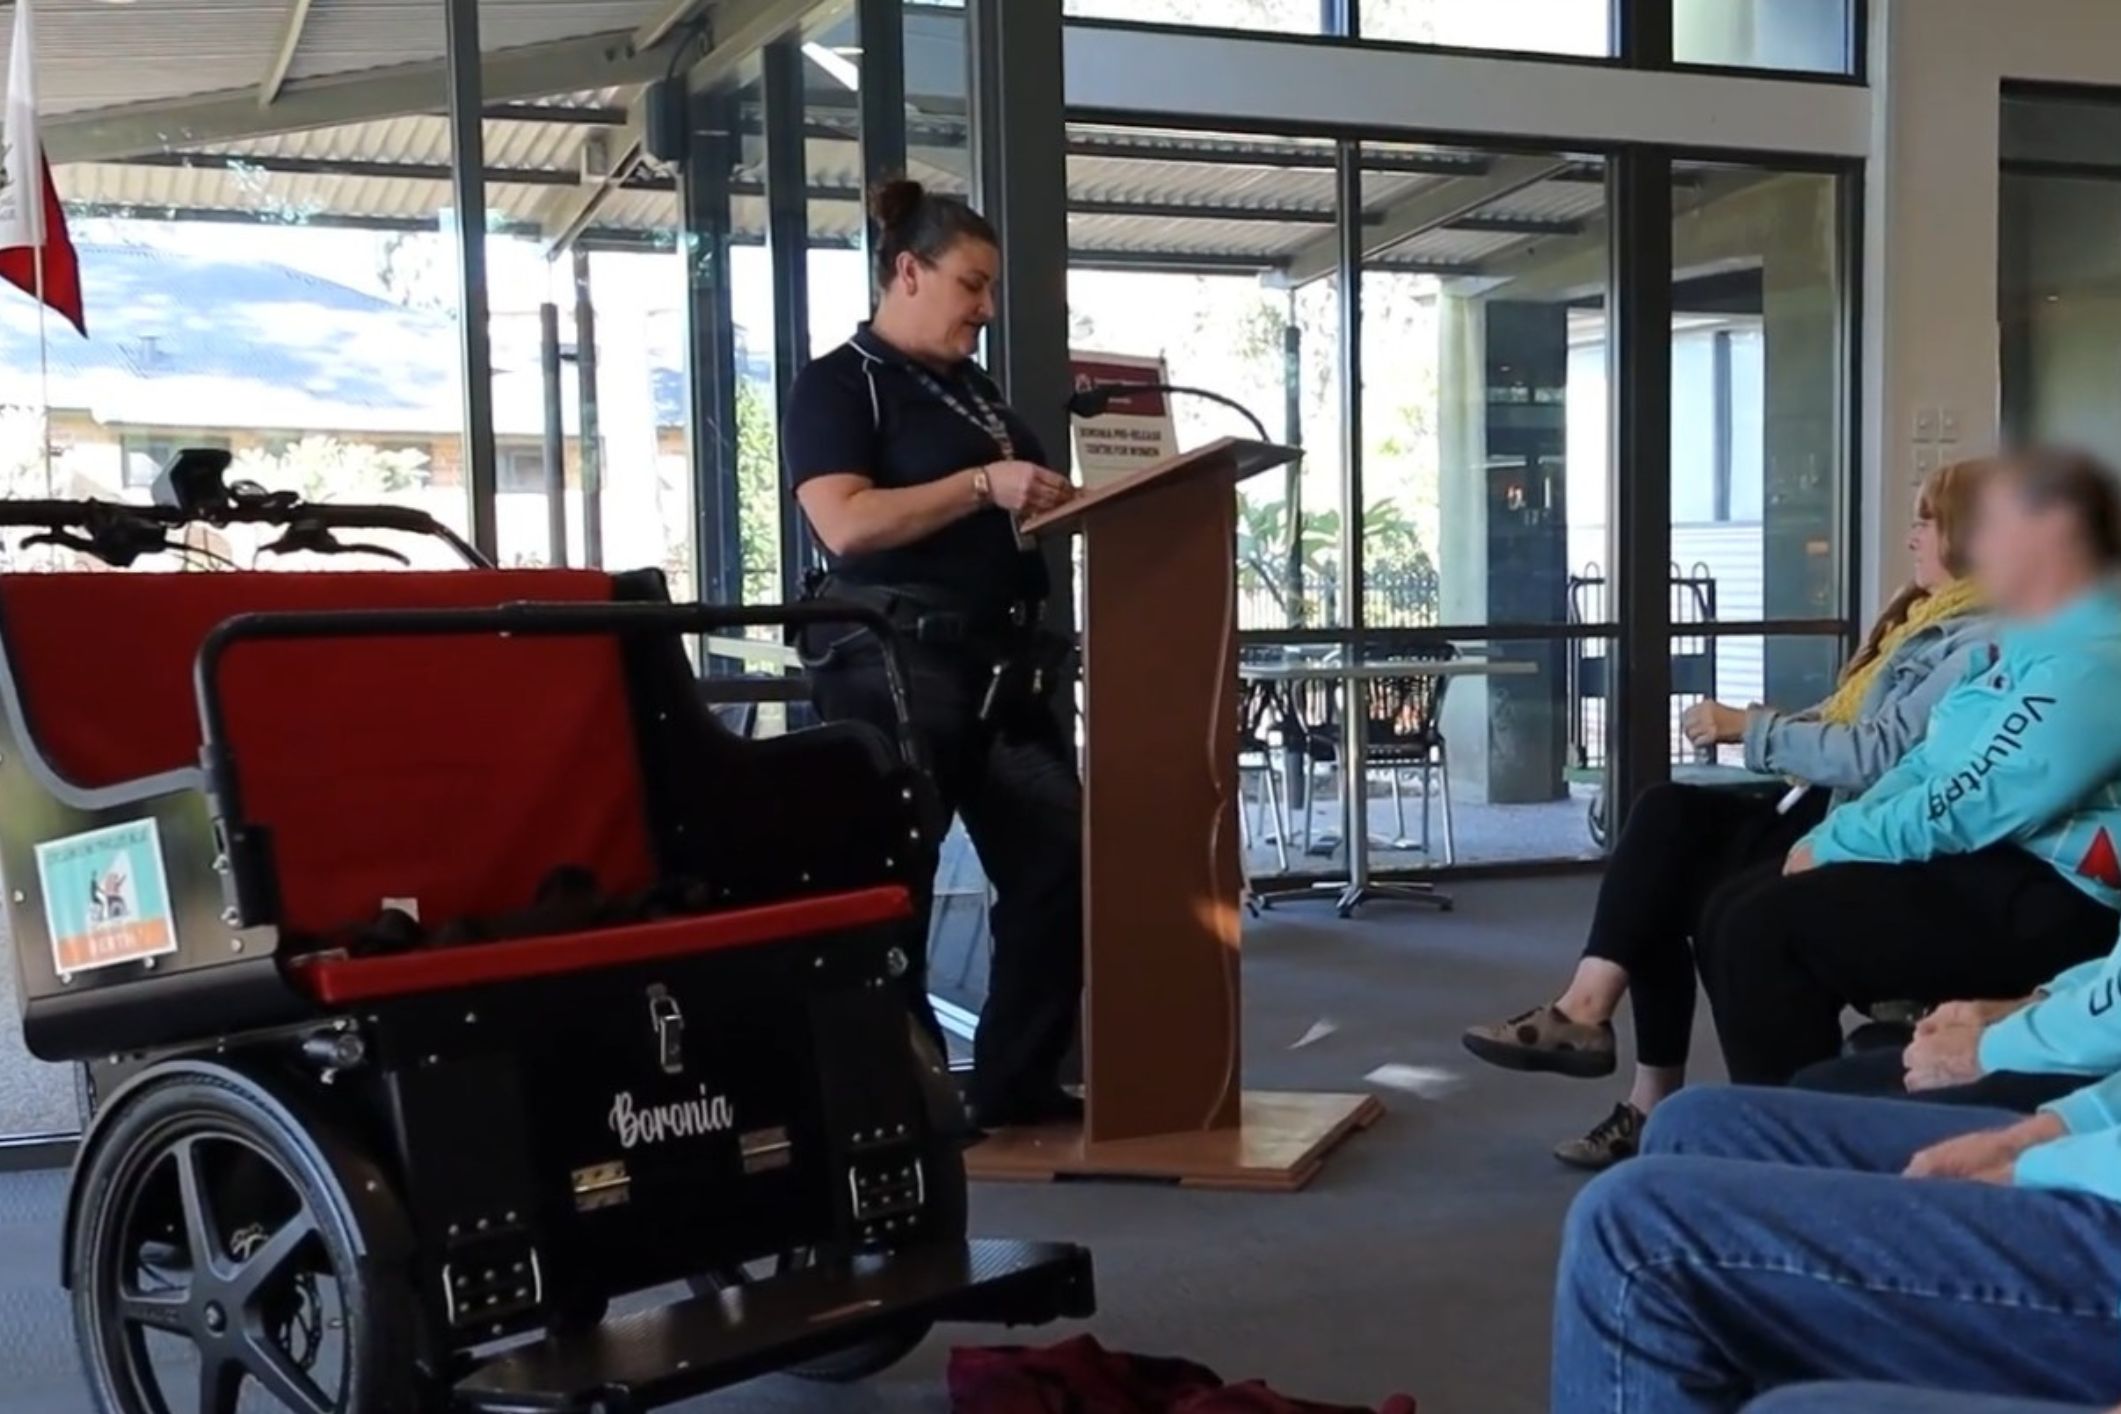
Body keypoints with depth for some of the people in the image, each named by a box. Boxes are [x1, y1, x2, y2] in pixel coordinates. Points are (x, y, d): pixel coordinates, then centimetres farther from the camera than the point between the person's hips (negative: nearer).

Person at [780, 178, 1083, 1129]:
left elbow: (1018, 513, 29)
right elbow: (846, 523, -16)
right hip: (894, 666, -8)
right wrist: (984, 485, -21)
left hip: (1001, 665, 8)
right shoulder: (838, 385, -2)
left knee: (1062, 858, 2)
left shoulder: (978, 394, 22)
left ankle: (1016, 1081, 12)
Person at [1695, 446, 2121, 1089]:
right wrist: (1832, 836, 1)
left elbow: (1969, 806, -21)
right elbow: (1928, 764, 17)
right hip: (1977, 868, 10)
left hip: (2039, 903, -10)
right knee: (1730, 917, -1)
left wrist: (1832, 845, -11)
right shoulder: (2030, 641, 19)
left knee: (1763, 931, -22)